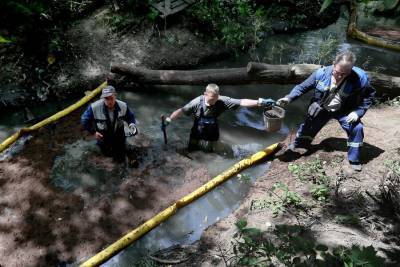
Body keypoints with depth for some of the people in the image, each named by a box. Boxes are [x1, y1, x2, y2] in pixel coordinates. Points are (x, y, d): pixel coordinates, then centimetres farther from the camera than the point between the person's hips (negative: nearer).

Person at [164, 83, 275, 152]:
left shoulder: (222, 101, -25)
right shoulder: (197, 102, -27)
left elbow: (241, 102, -30)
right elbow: (181, 111, -20)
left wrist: (259, 102, -37)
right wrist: (168, 120, -26)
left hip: (211, 138, 0)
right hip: (196, 137, 0)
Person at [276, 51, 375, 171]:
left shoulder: (360, 77, -25)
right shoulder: (321, 73, -24)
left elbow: (370, 95, -10)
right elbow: (302, 87, -16)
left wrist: (358, 112, -23)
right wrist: (288, 98, -31)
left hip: (344, 112, -1)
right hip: (321, 109, 1)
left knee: (357, 128, -18)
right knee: (307, 127, 9)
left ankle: (354, 160, 2)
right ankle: (296, 146, 39)